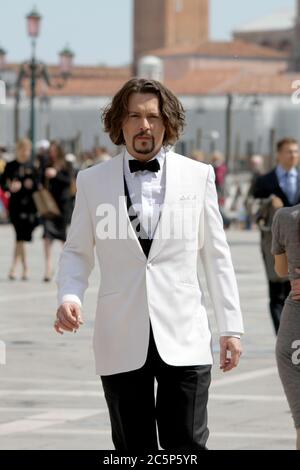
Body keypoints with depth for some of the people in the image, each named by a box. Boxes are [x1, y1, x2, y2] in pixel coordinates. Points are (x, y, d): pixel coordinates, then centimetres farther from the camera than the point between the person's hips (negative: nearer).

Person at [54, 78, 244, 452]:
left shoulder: (197, 176, 6)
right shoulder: (92, 181, 7)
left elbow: (216, 256, 8)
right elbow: (76, 251, 12)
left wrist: (231, 326, 5)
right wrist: (69, 296, -8)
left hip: (183, 340, -1)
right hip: (122, 343, 1)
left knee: (187, 447, -5)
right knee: (132, 450, 6)